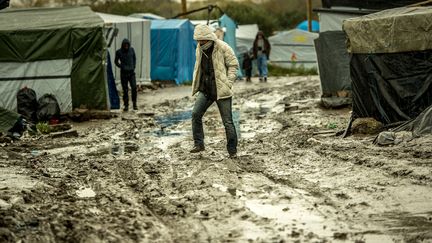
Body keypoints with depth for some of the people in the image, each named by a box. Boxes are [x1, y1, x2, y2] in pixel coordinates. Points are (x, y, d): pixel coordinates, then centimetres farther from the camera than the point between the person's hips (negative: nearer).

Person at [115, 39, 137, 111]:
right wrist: (121, 67, 0)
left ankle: (134, 104, 4)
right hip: (123, 73, -1)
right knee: (125, 90, 0)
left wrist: (134, 66, 8)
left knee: (134, 88, -10)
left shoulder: (131, 49, 2)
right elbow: (116, 61, 10)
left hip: (131, 72, 1)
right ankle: (126, 106, 8)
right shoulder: (119, 52, -4)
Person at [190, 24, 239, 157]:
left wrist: (228, 84, -15)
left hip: (221, 90, -5)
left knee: (227, 121, -1)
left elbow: (233, 65, -8)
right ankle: (198, 144, 1)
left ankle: (232, 150, 8)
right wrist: (196, 84, 10)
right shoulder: (199, 49, 8)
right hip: (205, 90, 6)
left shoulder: (223, 48, -11)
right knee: (196, 114, -8)